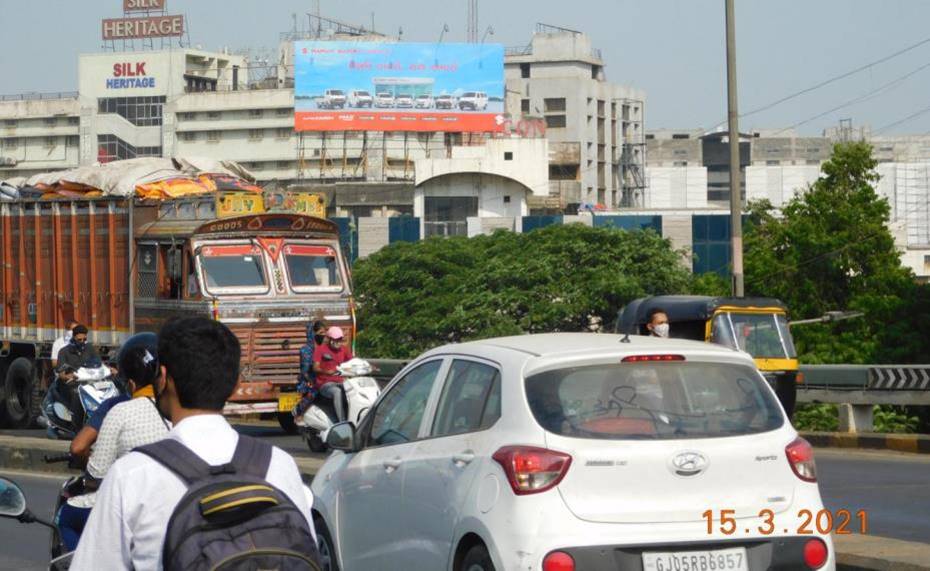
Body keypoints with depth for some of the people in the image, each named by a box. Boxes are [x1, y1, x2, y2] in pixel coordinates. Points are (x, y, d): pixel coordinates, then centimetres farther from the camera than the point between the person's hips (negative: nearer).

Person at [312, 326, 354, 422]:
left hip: (340, 382, 5)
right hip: (325, 383, -5)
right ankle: (342, 423, -41)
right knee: (337, 392, -36)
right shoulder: (321, 349, 1)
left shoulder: (345, 350, 14)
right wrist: (326, 372, -27)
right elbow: (315, 368, -8)